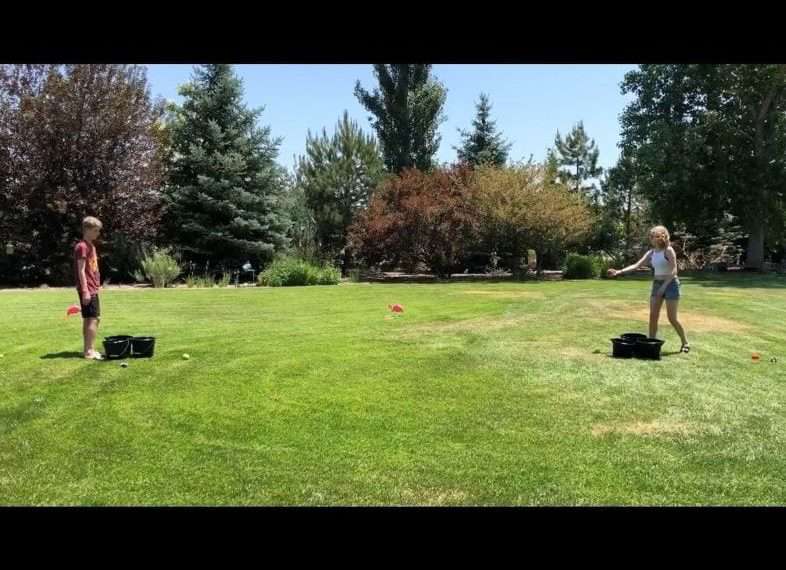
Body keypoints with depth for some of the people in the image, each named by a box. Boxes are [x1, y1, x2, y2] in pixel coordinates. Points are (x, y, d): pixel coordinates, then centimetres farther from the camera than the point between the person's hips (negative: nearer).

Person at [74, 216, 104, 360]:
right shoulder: (82, 246, -12)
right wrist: (85, 291, -20)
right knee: (93, 318, -10)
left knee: (89, 319, 11)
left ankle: (89, 350, 16)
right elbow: (81, 270, -17)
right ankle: (90, 351, -8)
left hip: (92, 288, 10)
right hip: (88, 289, -10)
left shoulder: (91, 245, 17)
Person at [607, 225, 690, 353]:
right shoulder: (651, 253, 7)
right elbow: (636, 265, 3)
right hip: (657, 284, 7)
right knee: (653, 316, 1)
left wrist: (664, 286, -23)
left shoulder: (668, 250, -12)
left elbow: (674, 270, -16)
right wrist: (618, 272, -7)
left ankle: (685, 343, 13)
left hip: (670, 284, -6)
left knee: (672, 318, -3)